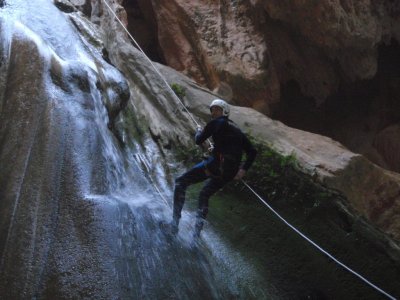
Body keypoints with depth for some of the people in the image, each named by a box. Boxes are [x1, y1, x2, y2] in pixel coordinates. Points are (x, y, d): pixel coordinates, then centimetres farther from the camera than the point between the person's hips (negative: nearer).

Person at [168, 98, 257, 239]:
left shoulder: (216, 123, 4)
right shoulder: (237, 129, 24)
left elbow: (199, 141, 6)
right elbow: (252, 152, 20)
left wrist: (199, 131, 27)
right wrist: (243, 170, 17)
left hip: (216, 164, -7)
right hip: (231, 172, 7)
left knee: (181, 182, 5)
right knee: (204, 195, 26)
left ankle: (175, 221, -7)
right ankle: (197, 232, 20)